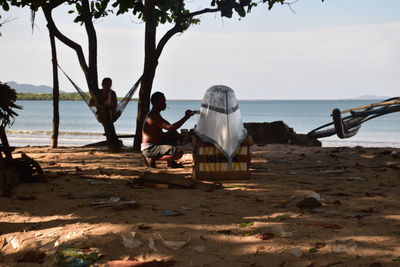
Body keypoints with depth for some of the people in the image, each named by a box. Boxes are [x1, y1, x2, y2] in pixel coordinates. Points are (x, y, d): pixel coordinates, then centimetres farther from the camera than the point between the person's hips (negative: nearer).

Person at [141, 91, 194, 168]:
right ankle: (153, 159, -7)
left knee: (174, 138, 27)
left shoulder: (156, 114, 14)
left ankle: (171, 162, 25)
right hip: (149, 149, -11)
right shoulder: (153, 116, -21)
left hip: (155, 144, 11)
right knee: (179, 153, -25)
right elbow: (170, 128, -31)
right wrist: (186, 117, -24)